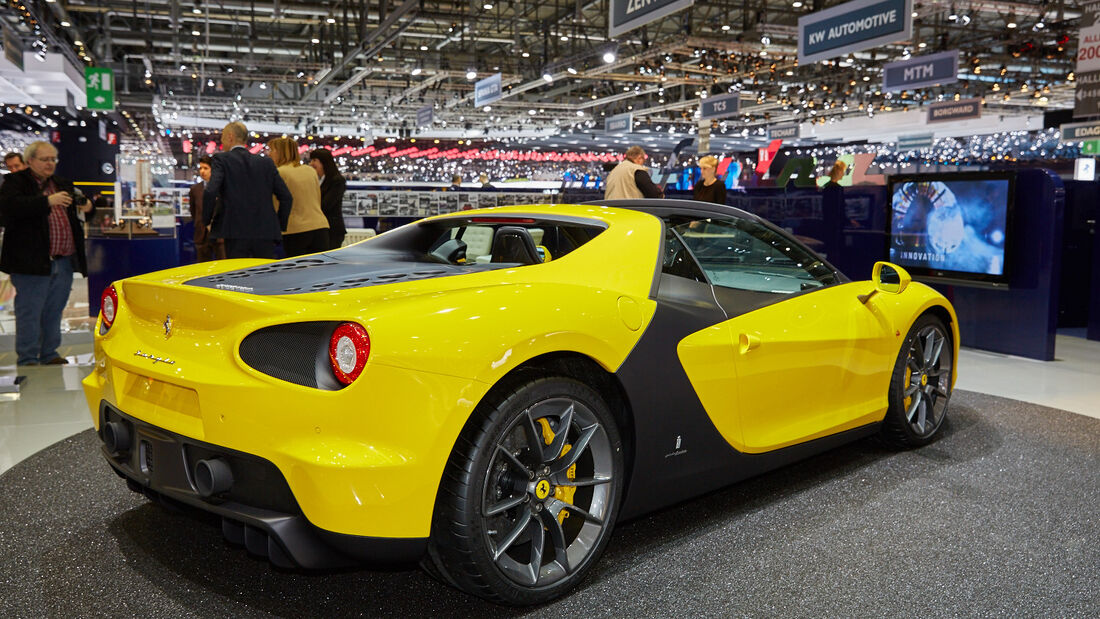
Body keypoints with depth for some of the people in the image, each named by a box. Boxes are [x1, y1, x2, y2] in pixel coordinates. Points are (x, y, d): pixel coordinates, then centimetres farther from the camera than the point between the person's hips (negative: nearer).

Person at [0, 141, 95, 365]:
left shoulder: (62, 184, 18)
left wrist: (88, 206, 3)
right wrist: (48, 201, -27)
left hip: (64, 262, 6)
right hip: (32, 262, -6)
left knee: (54, 311, 13)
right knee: (29, 313, -1)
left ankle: (49, 354, 23)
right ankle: (27, 359, 7)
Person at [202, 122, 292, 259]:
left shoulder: (221, 160, 3)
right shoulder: (266, 162, 13)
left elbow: (210, 192, -11)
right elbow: (286, 197, 9)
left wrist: (207, 221, 3)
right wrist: (280, 226, 17)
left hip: (236, 233, -3)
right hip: (266, 233, 4)